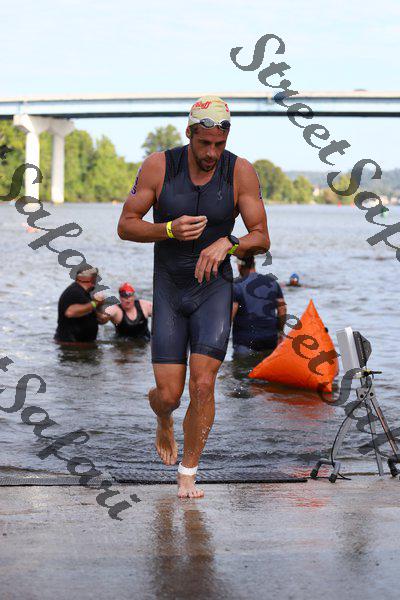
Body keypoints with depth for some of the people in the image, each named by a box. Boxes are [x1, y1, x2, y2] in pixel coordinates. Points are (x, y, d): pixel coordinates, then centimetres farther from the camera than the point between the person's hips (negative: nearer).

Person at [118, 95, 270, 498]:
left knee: (202, 386, -13)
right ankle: (164, 424, 38)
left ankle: (188, 474, 6)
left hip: (214, 288, 0)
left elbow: (261, 238, -8)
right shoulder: (158, 166, -10)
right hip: (168, 290, 0)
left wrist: (225, 244, -29)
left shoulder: (240, 172, -9)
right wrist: (169, 229, -24)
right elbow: (126, 226, -5)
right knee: (168, 395, -1)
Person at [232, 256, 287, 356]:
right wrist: (279, 332, 23)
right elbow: (282, 311, 10)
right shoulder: (272, 282, 9)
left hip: (245, 342, -5)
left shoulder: (237, 286, -8)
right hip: (271, 339, 5)